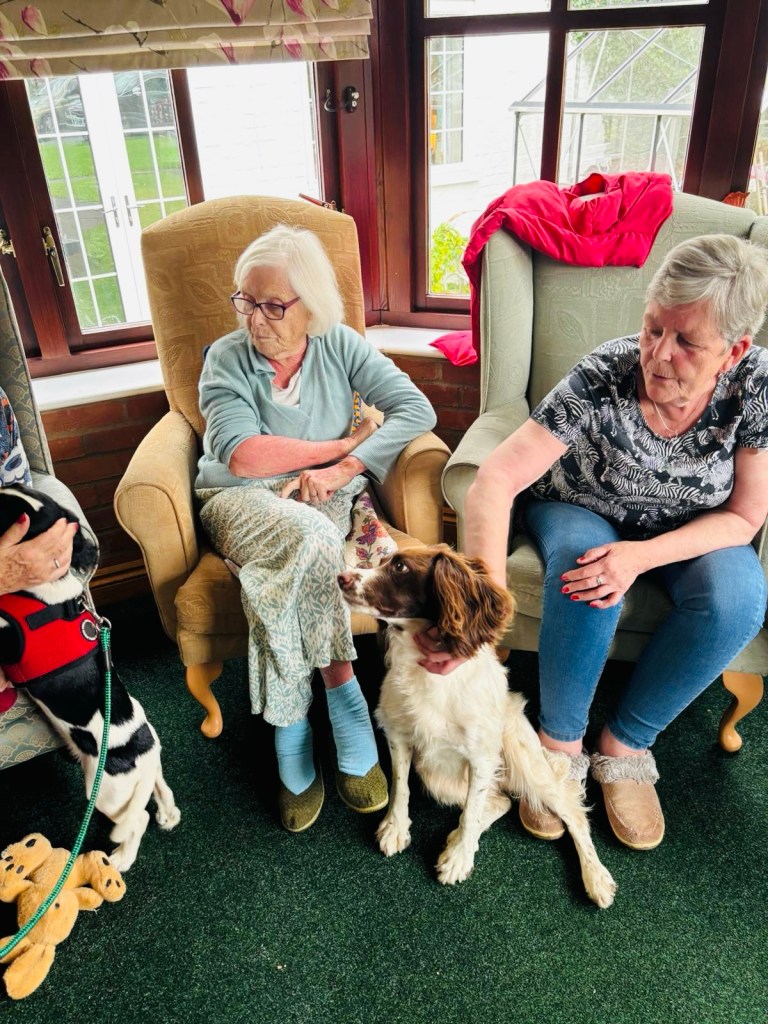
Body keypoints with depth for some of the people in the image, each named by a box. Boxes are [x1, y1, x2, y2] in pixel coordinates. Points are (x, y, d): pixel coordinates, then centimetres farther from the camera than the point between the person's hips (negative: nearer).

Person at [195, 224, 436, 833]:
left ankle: (292, 729, -18)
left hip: (322, 499, 1)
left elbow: (416, 409, -8)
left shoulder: (341, 347, 2)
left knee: (282, 576, -32)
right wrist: (343, 443, -13)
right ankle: (344, 698, -21)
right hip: (241, 502, -1)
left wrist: (344, 468, -20)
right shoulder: (226, 358, -3)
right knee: (309, 539, -35)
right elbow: (239, 454, -18)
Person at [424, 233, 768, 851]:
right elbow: (495, 481, -34)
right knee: (583, 568, -35)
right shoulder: (602, 380, -30)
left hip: (686, 532, 2)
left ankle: (626, 742, -6)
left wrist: (641, 556, -32)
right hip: (580, 512, -2)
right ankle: (560, 742, -11)